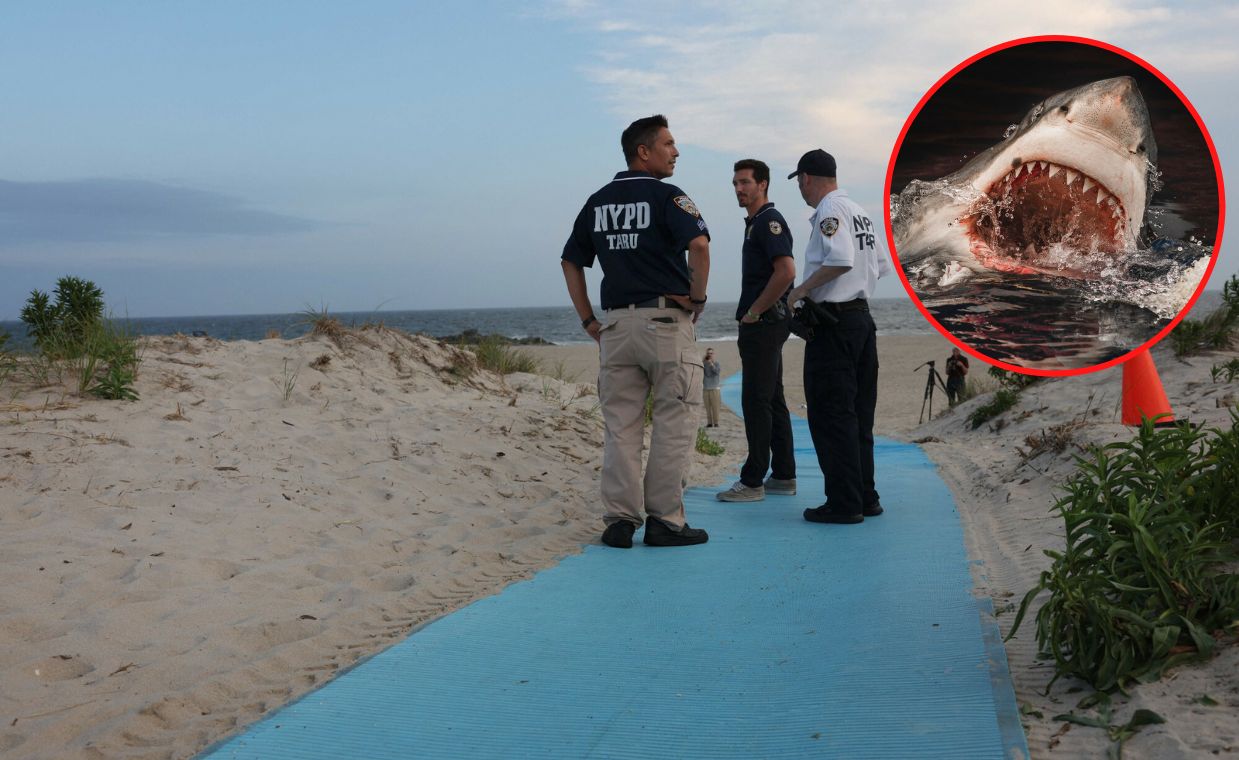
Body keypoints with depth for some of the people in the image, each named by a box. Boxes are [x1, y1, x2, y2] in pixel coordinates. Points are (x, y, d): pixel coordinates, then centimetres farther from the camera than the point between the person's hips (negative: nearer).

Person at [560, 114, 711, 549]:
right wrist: (698, 297, -8)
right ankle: (665, 520, 3)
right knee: (674, 424, 2)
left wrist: (588, 321, 16)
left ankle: (619, 520, 7)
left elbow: (570, 262, 16)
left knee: (620, 426, 8)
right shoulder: (665, 196, -6)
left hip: (615, 324, 5)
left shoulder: (597, 202, 13)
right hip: (666, 319, -5)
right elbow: (699, 245, -21)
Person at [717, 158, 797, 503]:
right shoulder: (756, 223, 19)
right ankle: (783, 475, 17)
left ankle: (752, 481, -6)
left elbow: (786, 271, -24)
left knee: (756, 400, -9)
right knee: (772, 399, 12)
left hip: (764, 323, -10)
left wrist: (754, 311, -18)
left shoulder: (769, 221, -12)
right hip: (763, 324, 10)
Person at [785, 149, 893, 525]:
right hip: (862, 316, 9)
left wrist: (803, 289, -16)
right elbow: (883, 264, 19)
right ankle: (865, 496, 19)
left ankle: (844, 502, -4)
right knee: (859, 415, 14)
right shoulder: (860, 212, 16)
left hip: (834, 322, -9)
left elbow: (840, 260, -26)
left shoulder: (828, 211, -12)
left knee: (831, 416, -5)